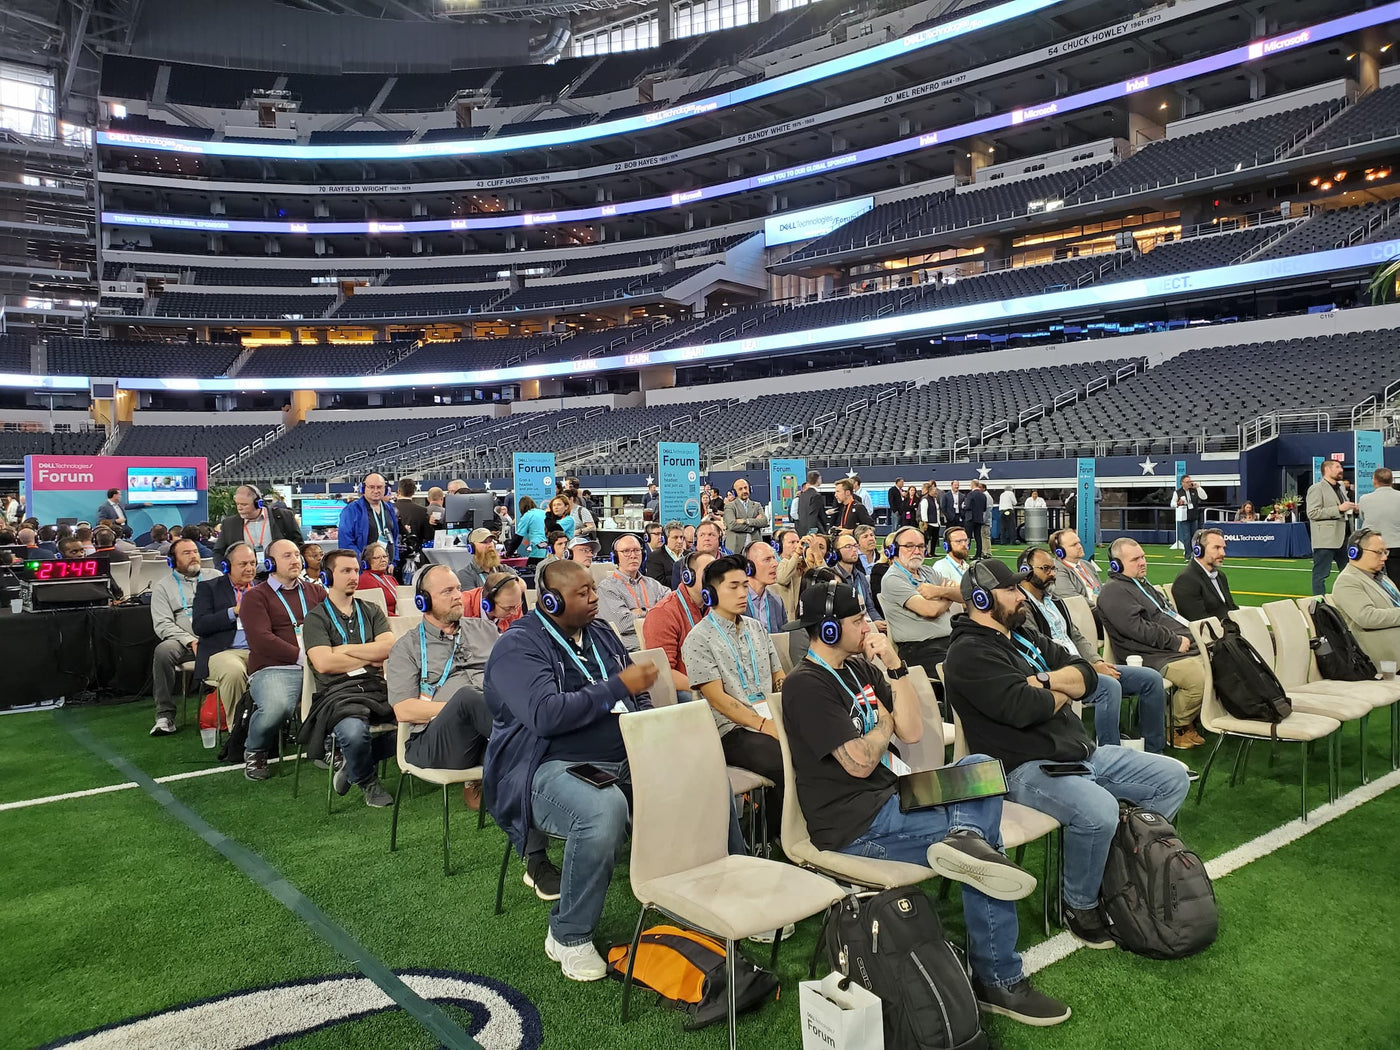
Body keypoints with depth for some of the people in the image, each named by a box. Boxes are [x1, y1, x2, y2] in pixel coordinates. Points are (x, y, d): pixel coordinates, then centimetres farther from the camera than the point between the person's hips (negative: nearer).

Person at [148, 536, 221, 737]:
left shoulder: (214, 577, 19)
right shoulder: (163, 585, 14)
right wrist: (191, 641, -12)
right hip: (184, 642, 0)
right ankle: (165, 716, -24)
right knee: (163, 651, -34)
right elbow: (162, 624, 3)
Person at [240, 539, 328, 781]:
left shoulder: (315, 592, 24)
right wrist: (302, 656, -14)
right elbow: (261, 640, -6)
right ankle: (255, 752, -1)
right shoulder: (256, 596, 9)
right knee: (276, 706, -36)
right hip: (274, 668, -3)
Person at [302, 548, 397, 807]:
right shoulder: (316, 618, 8)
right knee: (354, 731, -38)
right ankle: (367, 782, 1)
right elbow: (323, 663, -7)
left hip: (378, 688, 4)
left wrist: (344, 649, -1)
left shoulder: (372, 611, 20)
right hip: (339, 692, -4)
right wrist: (370, 657, 2)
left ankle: (354, 766, 2)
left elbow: (389, 647, 2)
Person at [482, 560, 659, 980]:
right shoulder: (519, 646, -6)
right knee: (603, 810, -39)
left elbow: (638, 700, 23)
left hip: (625, 758, 7)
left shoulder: (601, 635, 18)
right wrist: (619, 687, -18)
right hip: (551, 768, -7)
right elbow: (546, 715, -22)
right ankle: (568, 938, -16)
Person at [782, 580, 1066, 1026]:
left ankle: (964, 838, -24)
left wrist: (895, 667, -3)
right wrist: (884, 722, 2)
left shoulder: (860, 668, 12)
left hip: (888, 797, 9)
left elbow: (912, 733, 5)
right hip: (853, 825, -9)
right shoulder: (805, 685, -14)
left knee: (980, 766, 0)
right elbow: (860, 762, -17)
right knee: (986, 847, -11)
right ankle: (998, 981, -1)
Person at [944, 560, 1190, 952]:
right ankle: (1080, 905, -8)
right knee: (1098, 811, -35)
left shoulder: (1024, 636, 17)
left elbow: (1087, 676, 11)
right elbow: (1024, 708, -24)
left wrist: (1046, 679, -10)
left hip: (1081, 751, 10)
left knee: (1173, 777, 9)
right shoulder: (969, 653, -12)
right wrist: (1063, 692, -3)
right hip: (1026, 769, -9)